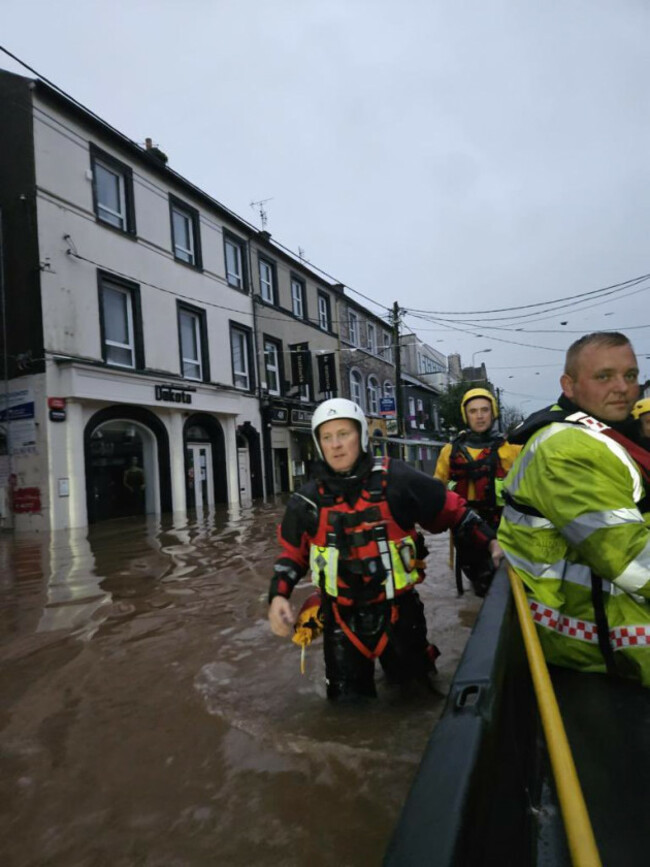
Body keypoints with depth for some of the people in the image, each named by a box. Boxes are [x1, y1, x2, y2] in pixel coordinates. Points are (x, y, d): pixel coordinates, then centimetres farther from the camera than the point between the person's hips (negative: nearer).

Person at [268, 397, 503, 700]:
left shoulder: (395, 480, -13)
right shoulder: (309, 499, -6)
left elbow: (451, 509, -1)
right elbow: (293, 552, 5)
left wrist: (491, 540, -6)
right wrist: (278, 595, -8)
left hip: (398, 612, 0)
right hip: (342, 620, 1)